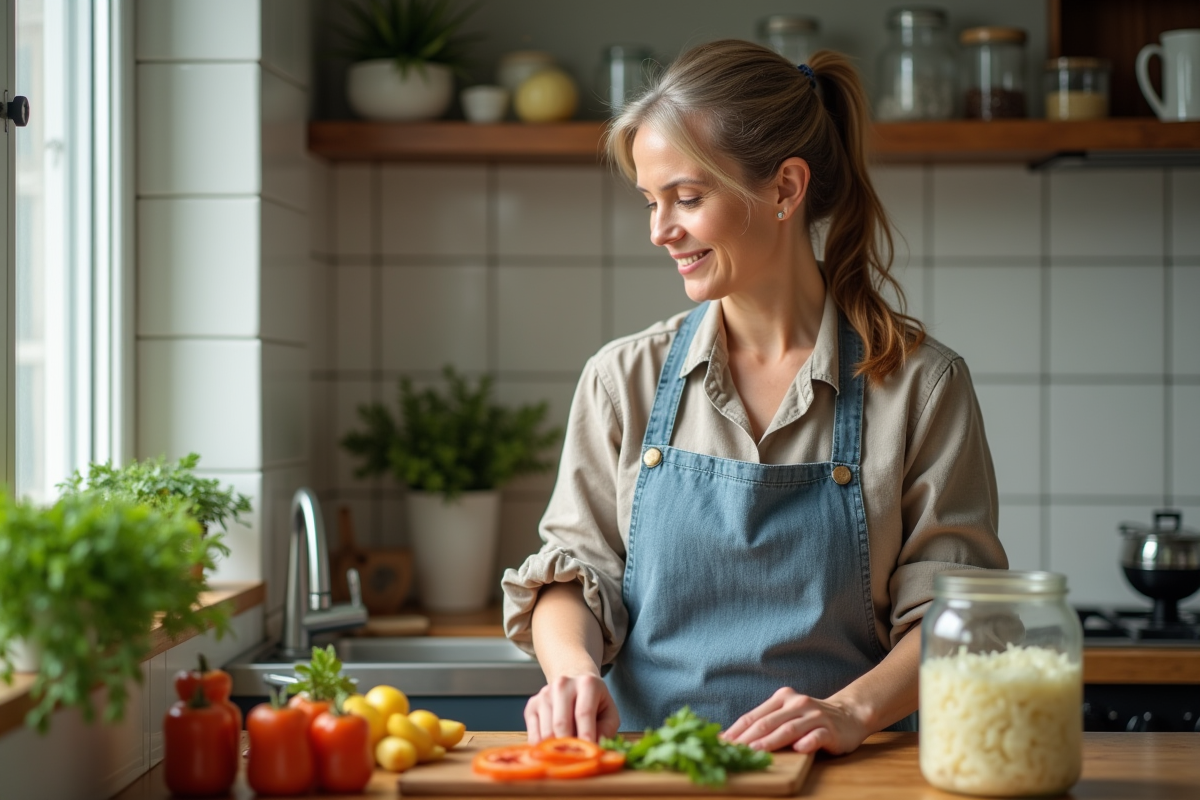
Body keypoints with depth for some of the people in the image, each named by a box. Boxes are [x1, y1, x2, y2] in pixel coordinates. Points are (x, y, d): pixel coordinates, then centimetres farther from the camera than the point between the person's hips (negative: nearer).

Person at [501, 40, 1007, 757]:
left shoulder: (920, 384, 4)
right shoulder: (624, 380, 12)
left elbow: (948, 610, 2)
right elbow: (574, 567, 12)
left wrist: (854, 709, -15)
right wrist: (573, 668, -9)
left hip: (836, 778, -2)